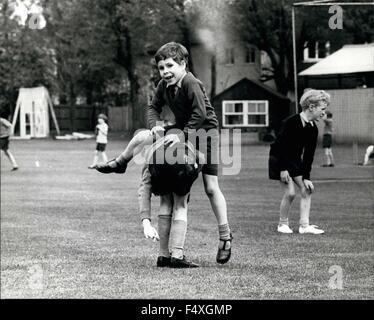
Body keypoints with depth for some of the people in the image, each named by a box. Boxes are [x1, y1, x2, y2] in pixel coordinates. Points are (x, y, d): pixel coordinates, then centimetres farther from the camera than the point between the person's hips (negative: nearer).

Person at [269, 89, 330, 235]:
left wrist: (306, 177, -7)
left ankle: (304, 225, 0)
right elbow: (281, 146, -22)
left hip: (295, 161, 7)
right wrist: (283, 169, -23)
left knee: (307, 190, -2)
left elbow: (308, 154, -2)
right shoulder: (291, 123, -24)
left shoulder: (313, 129, -3)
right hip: (279, 159, -7)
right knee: (290, 192, -14)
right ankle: (282, 224, 4)